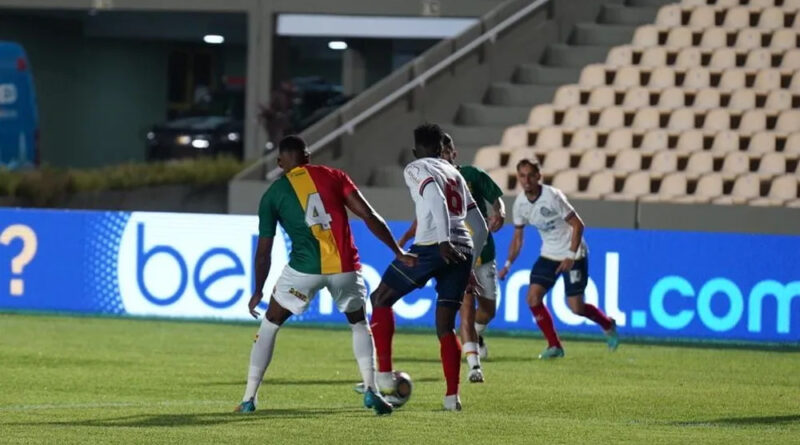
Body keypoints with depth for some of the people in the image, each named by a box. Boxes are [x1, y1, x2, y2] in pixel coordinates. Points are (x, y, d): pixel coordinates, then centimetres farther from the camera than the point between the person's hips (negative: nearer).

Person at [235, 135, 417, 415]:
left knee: (270, 325, 18)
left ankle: (249, 398, 13)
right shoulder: (333, 177, 11)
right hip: (345, 267, 1)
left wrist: (258, 291, 21)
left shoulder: (273, 194, 9)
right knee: (359, 323, 25)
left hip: (305, 267, -1)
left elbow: (264, 250, 10)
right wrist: (398, 253, 12)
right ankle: (371, 390, 7)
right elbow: (369, 217, 5)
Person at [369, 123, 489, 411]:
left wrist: (443, 241, -26)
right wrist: (468, 265, 37)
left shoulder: (416, 169, 5)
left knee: (380, 299, 12)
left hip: (432, 248, -6)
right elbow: (480, 228, 28)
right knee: (445, 326, 11)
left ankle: (384, 374, 3)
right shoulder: (456, 175, 26)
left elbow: (437, 200, -16)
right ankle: (452, 396, -1)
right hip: (462, 252, 6)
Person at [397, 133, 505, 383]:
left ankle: (476, 334, 45)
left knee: (488, 309, 9)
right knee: (467, 307, -16)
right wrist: (405, 239, -3)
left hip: (483, 252, 1)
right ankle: (474, 366, -19)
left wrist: (499, 213, -20)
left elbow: (496, 197, 2)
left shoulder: (471, 175, -2)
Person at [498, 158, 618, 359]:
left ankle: (608, 325, 24)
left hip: (573, 255, -6)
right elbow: (518, 237, 10)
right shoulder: (520, 203, -2)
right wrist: (508, 265, 2)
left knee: (576, 307, -8)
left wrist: (571, 256, -22)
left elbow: (578, 225, -17)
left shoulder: (552, 196, -21)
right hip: (549, 255, 6)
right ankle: (554, 346, 2)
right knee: (533, 297, -11)